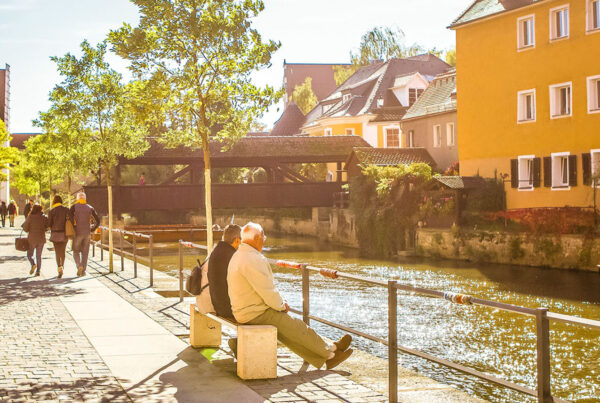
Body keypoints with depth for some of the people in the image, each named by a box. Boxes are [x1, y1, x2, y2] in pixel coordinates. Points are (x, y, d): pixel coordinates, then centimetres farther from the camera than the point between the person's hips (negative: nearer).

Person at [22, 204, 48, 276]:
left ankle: (33, 264, -15)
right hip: (41, 239, 2)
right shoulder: (44, 218, -4)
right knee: (39, 255, 13)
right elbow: (46, 227, 1)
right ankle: (38, 271, 6)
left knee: (29, 255, 13)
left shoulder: (30, 217, -10)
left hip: (32, 239, -2)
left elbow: (25, 228, -6)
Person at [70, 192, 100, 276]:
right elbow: (97, 221, 2)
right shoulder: (90, 208, 5)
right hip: (87, 233, 2)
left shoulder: (74, 207, -3)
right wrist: (92, 230, 14)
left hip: (77, 233, -2)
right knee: (85, 253, 10)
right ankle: (83, 271, 8)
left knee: (76, 251, 12)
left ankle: (79, 266, -11)